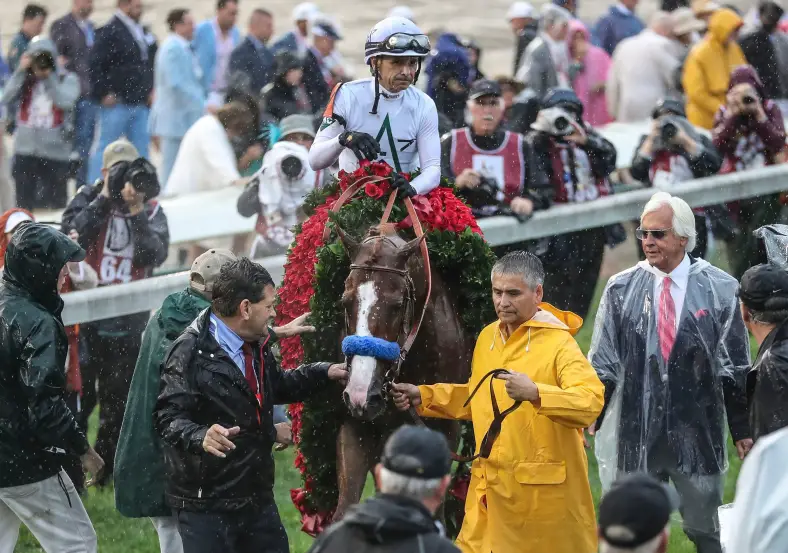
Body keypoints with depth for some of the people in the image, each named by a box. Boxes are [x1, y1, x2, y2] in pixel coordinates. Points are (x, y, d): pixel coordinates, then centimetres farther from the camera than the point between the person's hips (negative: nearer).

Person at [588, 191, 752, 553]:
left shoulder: (719, 290, -1)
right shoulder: (620, 290, 2)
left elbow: (735, 369, 3)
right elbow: (602, 365, 5)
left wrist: (743, 431, 4)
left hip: (697, 437, -1)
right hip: (634, 433, 1)